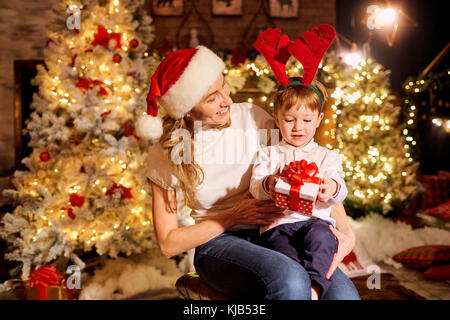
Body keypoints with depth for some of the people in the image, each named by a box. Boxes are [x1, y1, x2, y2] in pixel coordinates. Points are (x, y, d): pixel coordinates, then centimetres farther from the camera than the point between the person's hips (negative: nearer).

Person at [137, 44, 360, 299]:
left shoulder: (251, 117, -3)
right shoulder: (165, 154, -6)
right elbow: (168, 244, -4)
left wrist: (346, 231, -13)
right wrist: (234, 216, -12)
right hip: (217, 244, -2)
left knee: (344, 292, -26)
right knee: (289, 280, -34)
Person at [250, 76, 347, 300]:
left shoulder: (327, 156, 22)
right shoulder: (268, 154, 21)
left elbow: (340, 194, 7)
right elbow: (255, 187, 5)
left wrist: (332, 189, -21)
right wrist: (268, 184, -22)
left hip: (315, 220, 0)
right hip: (277, 224, 0)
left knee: (320, 236, -36)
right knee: (287, 257, -33)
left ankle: (314, 286, -39)